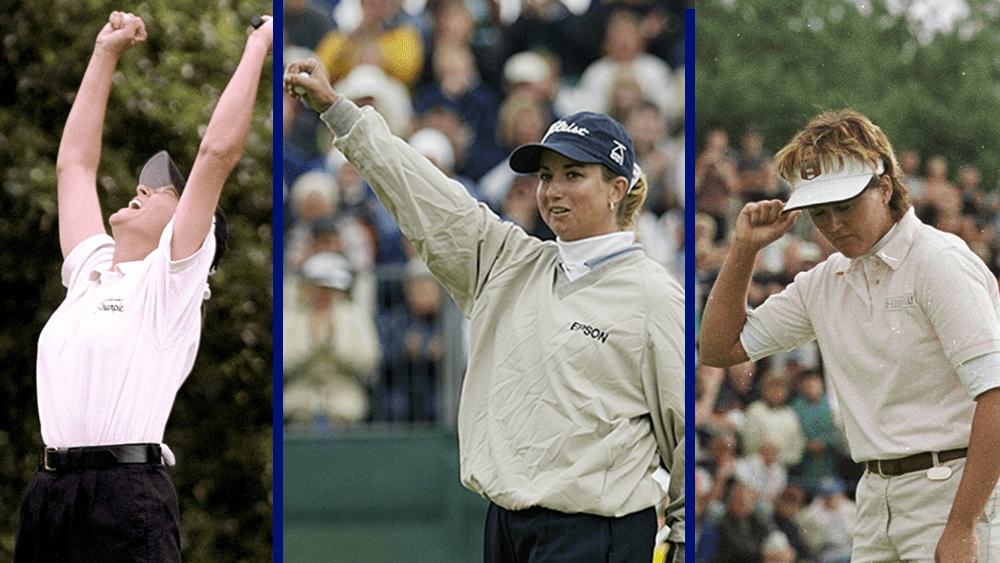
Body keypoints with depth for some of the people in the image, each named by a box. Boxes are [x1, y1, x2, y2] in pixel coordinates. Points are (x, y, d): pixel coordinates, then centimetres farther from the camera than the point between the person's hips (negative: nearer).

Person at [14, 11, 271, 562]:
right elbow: (74, 162, 28)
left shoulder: (171, 281, 2)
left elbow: (217, 152, -4)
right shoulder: (90, 270, 19)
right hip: (48, 494, 7)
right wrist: (105, 54, 30)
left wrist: (255, 49, 2)